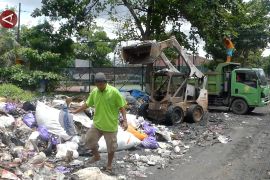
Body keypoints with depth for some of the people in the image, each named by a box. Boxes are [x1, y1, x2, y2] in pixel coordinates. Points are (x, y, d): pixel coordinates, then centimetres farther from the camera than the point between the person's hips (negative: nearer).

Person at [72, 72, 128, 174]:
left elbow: (122, 106, -12)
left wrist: (125, 120, -20)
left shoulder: (114, 92, -16)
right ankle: (96, 156, 38)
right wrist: (76, 111, 15)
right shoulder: (94, 92, -2)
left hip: (111, 125, -4)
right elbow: (87, 104, 12)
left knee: (111, 147, 8)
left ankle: (109, 166, 30)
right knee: (89, 140, 11)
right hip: (97, 124, 5)